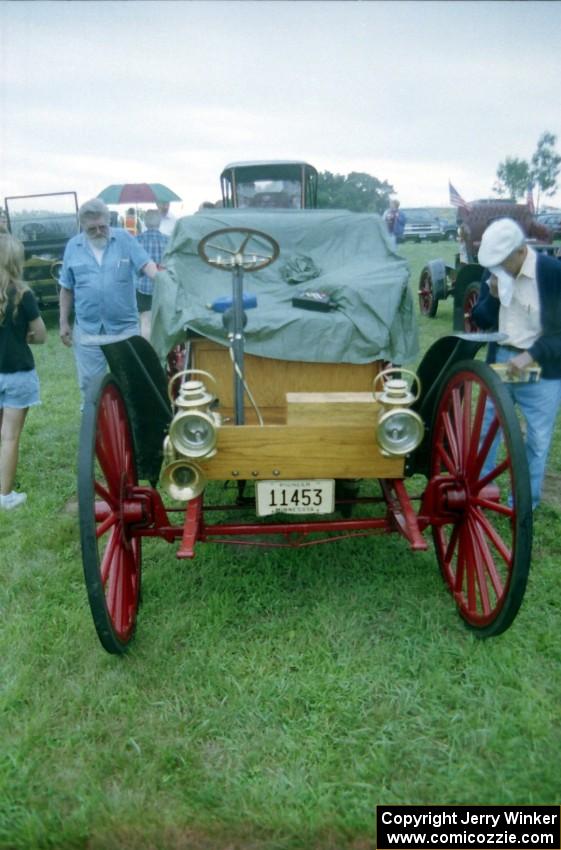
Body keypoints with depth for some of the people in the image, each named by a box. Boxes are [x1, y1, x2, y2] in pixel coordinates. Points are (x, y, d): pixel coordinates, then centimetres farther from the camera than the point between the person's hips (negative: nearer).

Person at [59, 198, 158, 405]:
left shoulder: (124, 239, -1)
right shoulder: (73, 247, 5)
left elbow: (146, 264, -11)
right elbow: (67, 289, 10)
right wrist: (64, 323, 9)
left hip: (125, 327, -1)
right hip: (87, 330, 2)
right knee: (90, 383, 10)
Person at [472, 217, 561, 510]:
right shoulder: (493, 271, -3)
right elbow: (481, 321, 3)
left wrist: (530, 355, -27)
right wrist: (493, 296, -16)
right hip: (499, 360, 4)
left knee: (537, 439, 8)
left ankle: (527, 500, 26)